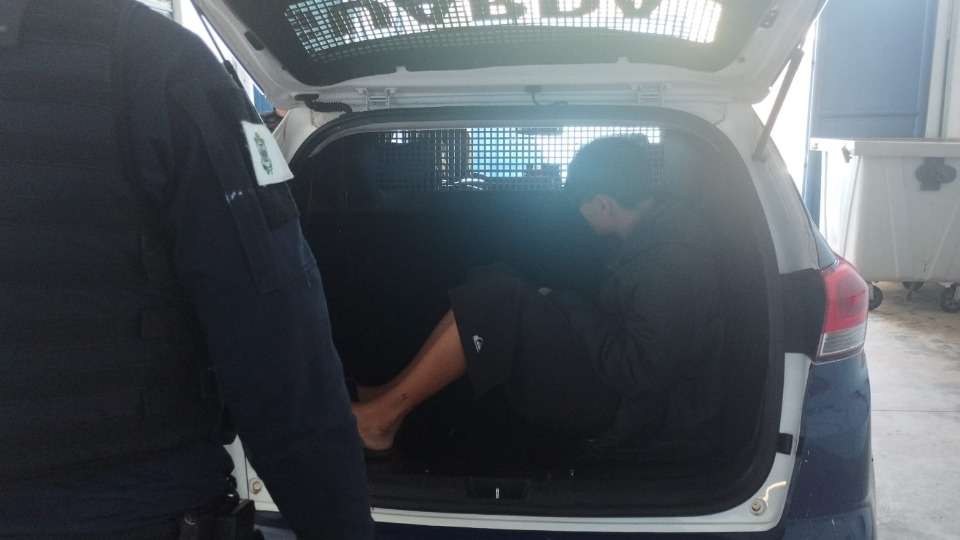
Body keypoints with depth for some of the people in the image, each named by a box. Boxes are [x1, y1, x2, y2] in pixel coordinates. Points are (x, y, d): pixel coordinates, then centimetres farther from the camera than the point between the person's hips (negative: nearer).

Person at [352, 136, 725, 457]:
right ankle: (393, 404, 2)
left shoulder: (671, 263, -26)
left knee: (496, 302, -19)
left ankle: (384, 413, -9)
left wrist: (571, 308, -16)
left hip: (639, 414, -10)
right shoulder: (663, 224, 3)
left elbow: (636, 372, -27)